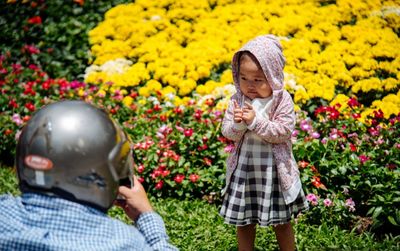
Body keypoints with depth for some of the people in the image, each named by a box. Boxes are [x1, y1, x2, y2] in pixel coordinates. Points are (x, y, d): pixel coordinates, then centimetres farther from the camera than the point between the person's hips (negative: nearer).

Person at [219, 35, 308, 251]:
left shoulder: (282, 100, -12)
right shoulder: (237, 100, -4)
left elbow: (284, 132, -19)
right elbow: (228, 133, -6)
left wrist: (256, 121, -26)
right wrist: (237, 123, -27)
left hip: (274, 169, -3)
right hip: (244, 168, 3)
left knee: (282, 221, 13)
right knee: (243, 221, 14)